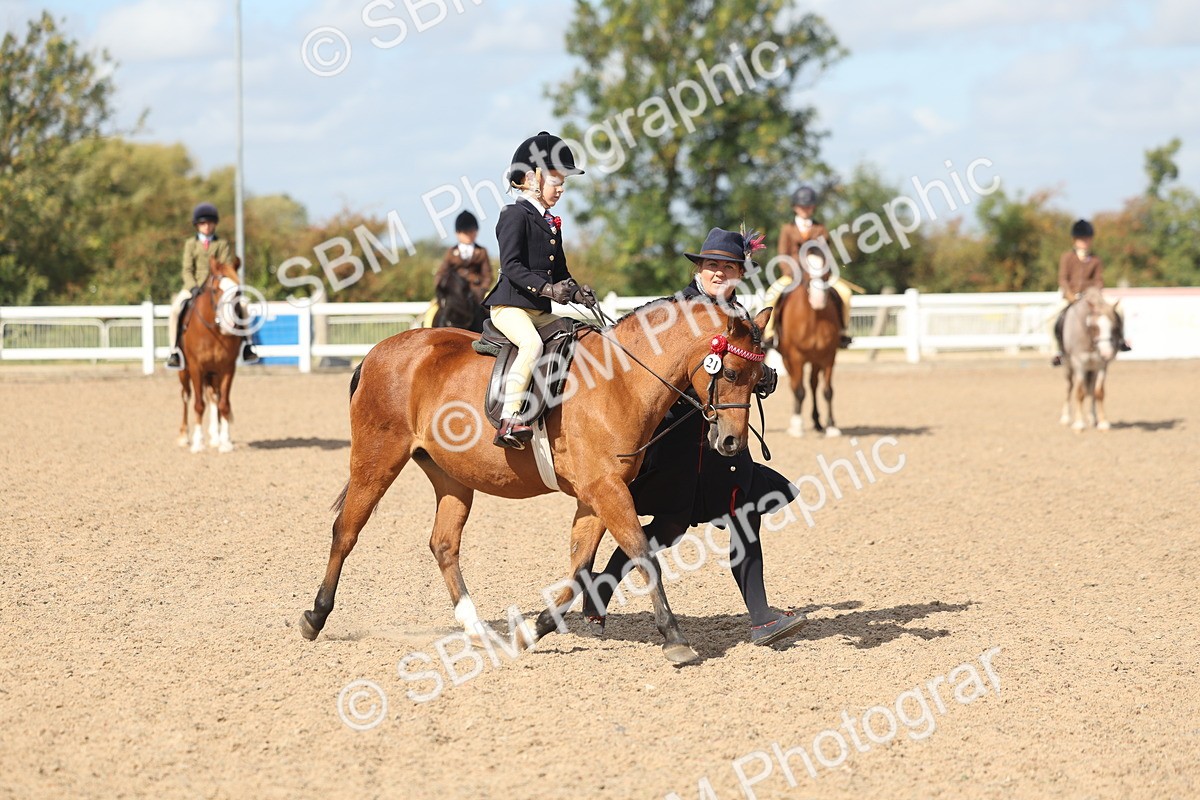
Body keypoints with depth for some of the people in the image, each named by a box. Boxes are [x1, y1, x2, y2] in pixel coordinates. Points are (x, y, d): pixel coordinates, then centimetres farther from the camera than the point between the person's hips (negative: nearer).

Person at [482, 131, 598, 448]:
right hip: (510, 306, -9)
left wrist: (576, 292, 0)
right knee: (532, 344, -33)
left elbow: (560, 272, 22)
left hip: (541, 312, 9)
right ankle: (509, 420, -40)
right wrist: (547, 288, -27)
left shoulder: (551, 223, 21)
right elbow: (511, 265, -16)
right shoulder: (515, 214, -6)